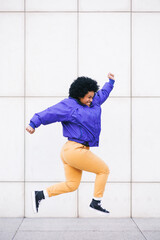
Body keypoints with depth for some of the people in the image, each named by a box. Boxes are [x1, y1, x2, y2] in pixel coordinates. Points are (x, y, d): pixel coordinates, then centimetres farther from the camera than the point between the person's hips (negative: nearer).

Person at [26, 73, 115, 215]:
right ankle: (95, 203, 10)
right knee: (104, 170, 3)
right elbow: (49, 113, -16)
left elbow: (102, 94, 35)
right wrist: (34, 123, -25)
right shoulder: (69, 105, -9)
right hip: (75, 150, -10)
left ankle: (39, 195, 12)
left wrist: (111, 82, 43)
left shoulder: (93, 103, 16)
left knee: (71, 185, 11)